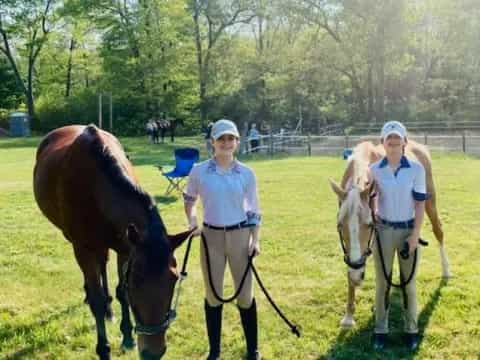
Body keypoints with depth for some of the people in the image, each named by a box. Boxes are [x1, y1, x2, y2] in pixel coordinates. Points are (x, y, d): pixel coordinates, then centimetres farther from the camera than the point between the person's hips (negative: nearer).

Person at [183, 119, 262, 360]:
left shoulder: (246, 174, -3)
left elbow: (253, 210, 3)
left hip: (240, 235, 0)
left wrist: (255, 241, -4)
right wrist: (192, 222, -3)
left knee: (245, 294, 7)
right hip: (211, 236, 0)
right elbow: (189, 199, 12)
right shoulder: (199, 172, -4)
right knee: (213, 294, 10)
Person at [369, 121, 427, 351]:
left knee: (408, 282, 10)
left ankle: (411, 329, 24)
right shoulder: (374, 170, -3)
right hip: (383, 230, 1)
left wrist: (415, 235, -11)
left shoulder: (416, 169, -7)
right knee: (382, 283, 9)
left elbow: (420, 203, -6)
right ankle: (380, 330, 21)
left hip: (408, 230, -1)